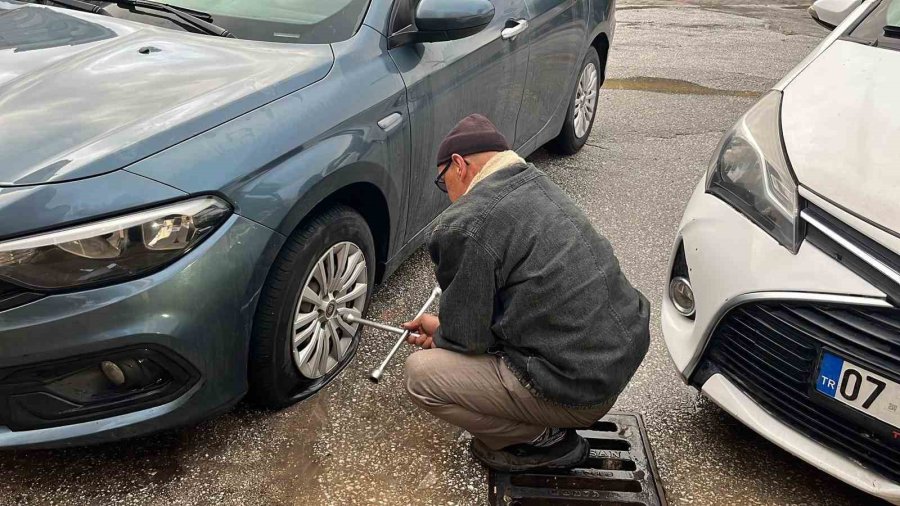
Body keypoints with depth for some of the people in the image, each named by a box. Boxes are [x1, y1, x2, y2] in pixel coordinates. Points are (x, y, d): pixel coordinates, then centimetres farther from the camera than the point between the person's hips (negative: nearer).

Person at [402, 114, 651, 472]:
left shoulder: (465, 225, -18)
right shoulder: (536, 184, 9)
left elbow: (466, 337, -9)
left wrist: (438, 338, 13)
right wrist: (444, 327, 23)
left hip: (581, 390, -9)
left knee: (420, 374, -3)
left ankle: (543, 441, 6)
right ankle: (548, 419, 21)